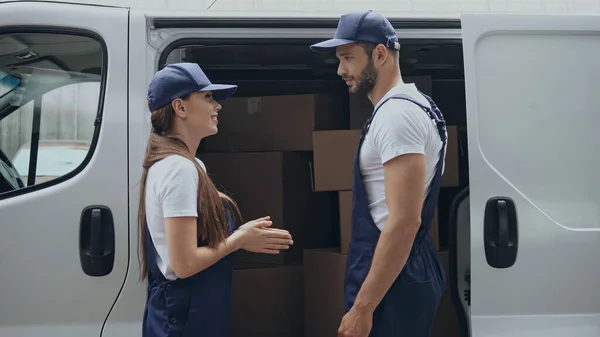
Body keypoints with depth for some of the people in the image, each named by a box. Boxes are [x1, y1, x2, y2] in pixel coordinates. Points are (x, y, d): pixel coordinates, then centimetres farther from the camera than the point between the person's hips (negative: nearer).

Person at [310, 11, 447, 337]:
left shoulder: (396, 113, -19)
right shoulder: (397, 108, 14)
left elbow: (404, 221, -26)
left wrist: (362, 307, -24)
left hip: (392, 283, -10)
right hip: (399, 275, 10)